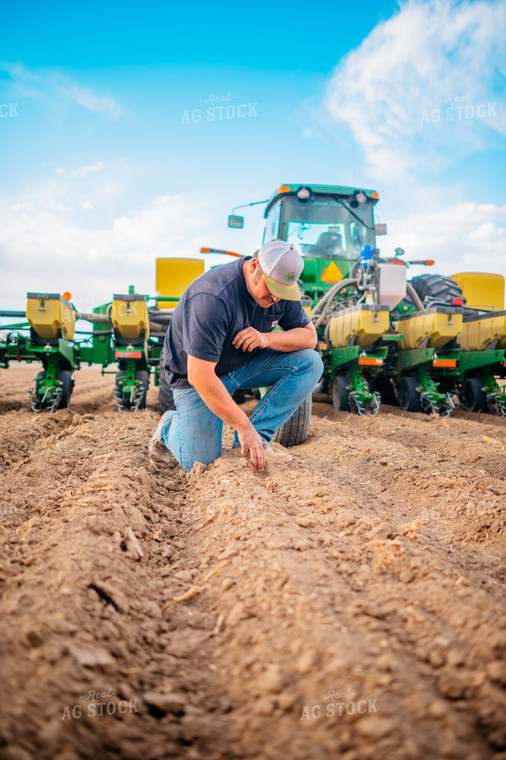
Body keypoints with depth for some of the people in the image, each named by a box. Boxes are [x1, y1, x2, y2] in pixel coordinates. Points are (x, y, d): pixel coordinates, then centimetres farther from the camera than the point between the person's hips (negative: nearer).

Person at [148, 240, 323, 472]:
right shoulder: (212, 297, -34)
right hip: (195, 374, -6)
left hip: (245, 363, 6)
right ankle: (170, 425, 21)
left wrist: (266, 338, -26)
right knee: (201, 464, -11)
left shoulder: (281, 288, -11)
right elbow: (200, 376, -34)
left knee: (310, 363, -15)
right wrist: (244, 427, -31)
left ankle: (258, 439, -16)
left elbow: (309, 335, -4)